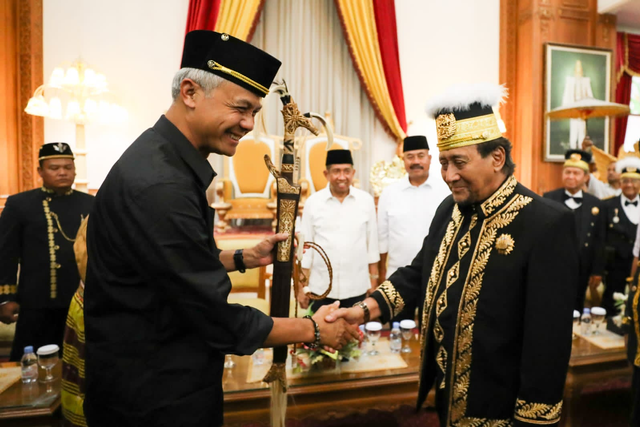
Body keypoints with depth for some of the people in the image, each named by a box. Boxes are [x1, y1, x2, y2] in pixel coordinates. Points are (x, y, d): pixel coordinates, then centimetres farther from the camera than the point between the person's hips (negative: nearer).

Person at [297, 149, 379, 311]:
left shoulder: (366, 200, -1)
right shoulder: (313, 201, -3)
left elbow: (372, 242, 4)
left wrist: (373, 280, 6)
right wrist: (302, 286, 0)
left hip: (357, 289, 1)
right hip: (321, 289, 0)